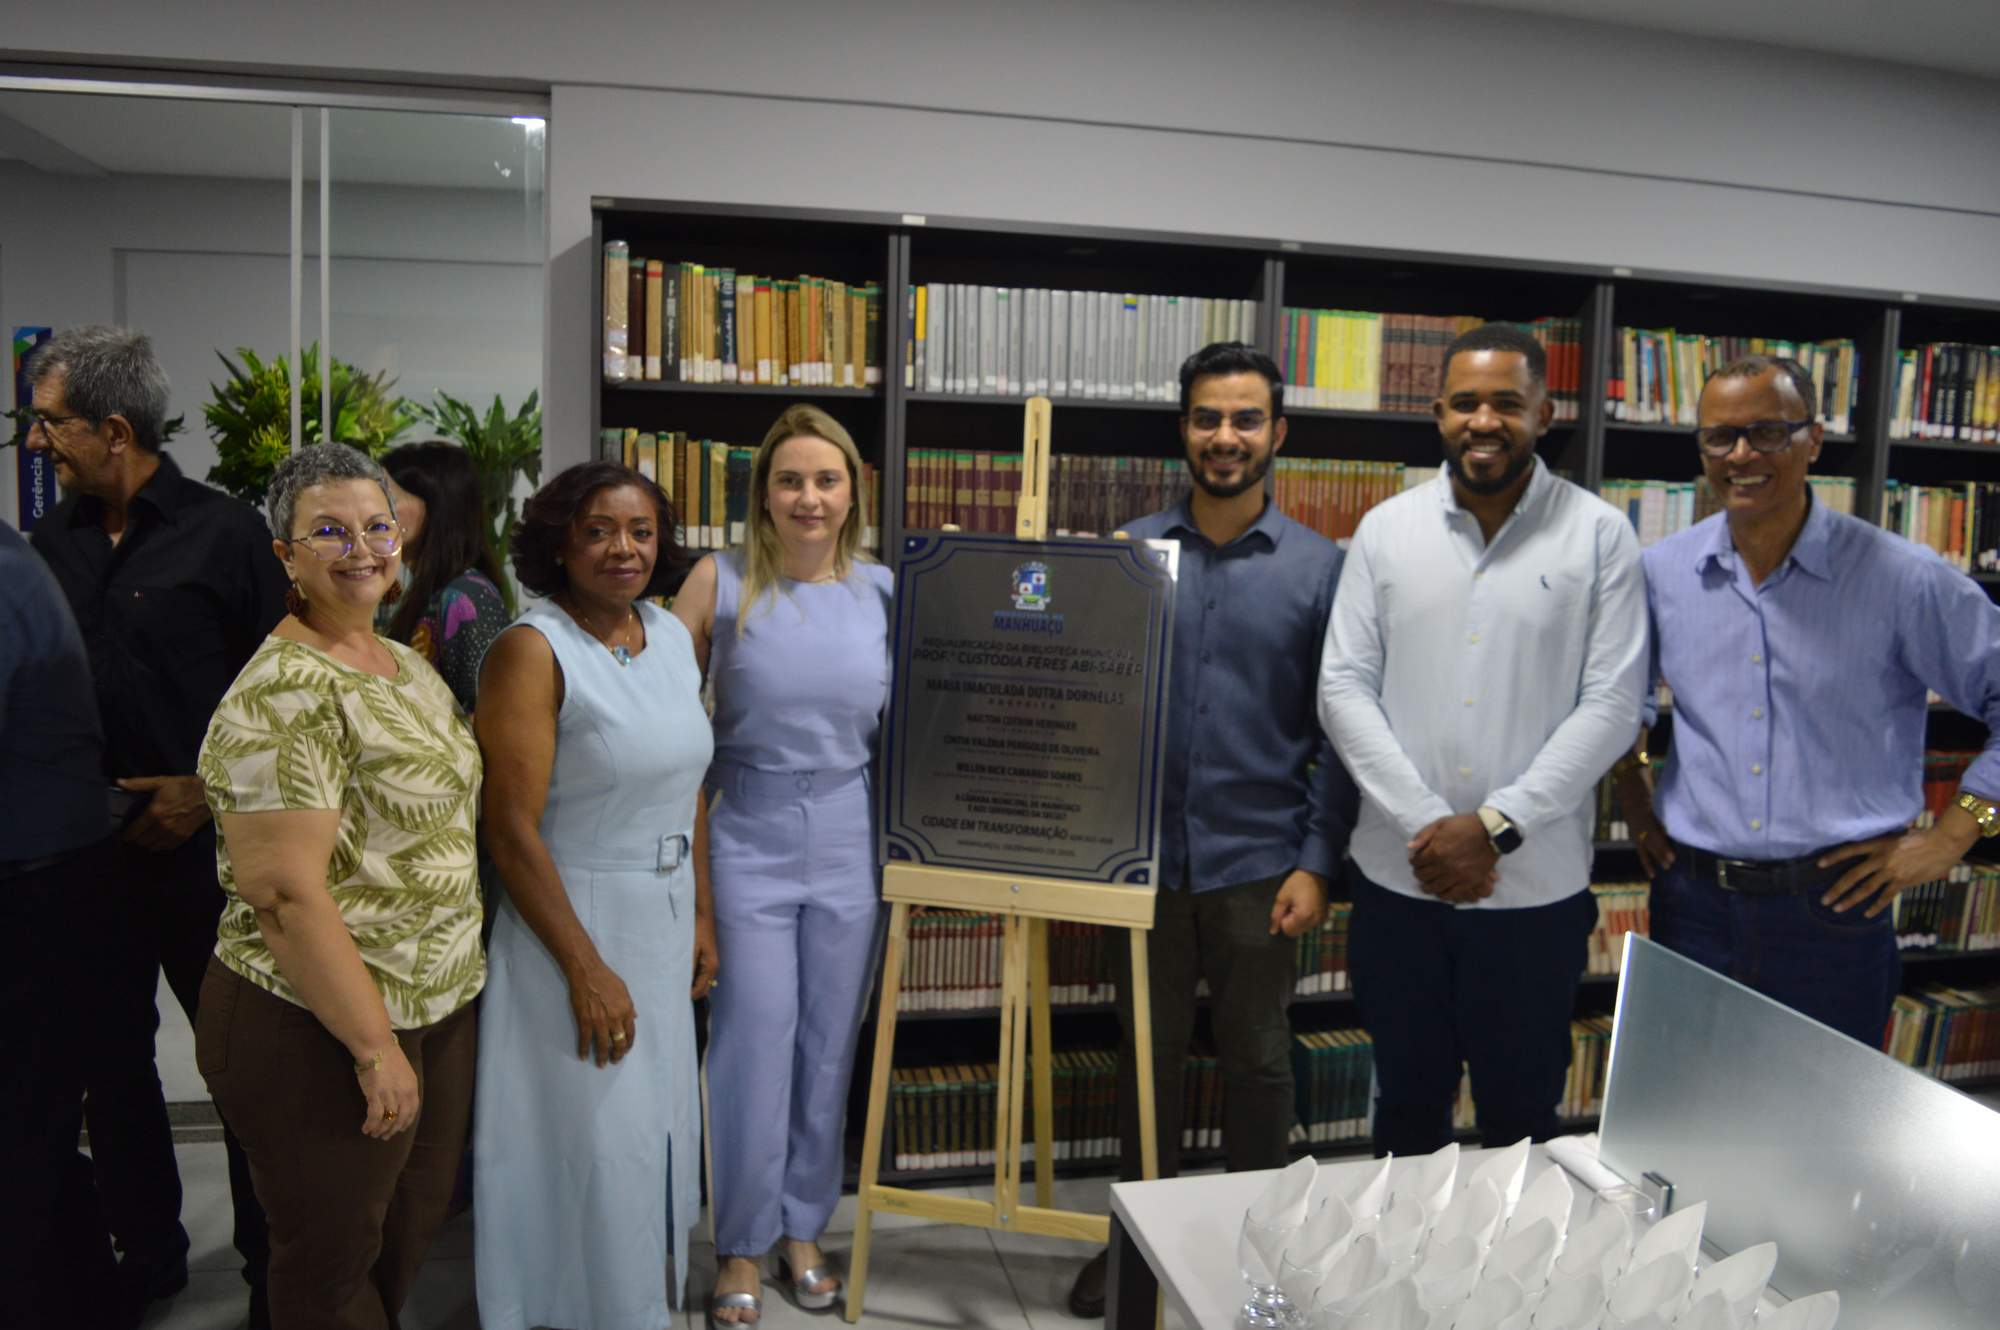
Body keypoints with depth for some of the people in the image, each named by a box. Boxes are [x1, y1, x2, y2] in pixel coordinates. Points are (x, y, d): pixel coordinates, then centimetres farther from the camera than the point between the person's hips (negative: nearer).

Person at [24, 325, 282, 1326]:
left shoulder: (225, 534, -8)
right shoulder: (52, 541, 7)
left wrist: (209, 793, -14)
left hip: (202, 849, -5)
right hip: (85, 850, 5)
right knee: (110, 1057, 14)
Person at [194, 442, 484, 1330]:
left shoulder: (407, 665, 7)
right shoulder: (284, 692, -20)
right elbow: (284, 892, -25)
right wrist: (375, 1047, -20)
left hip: (443, 1006, 8)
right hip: (319, 1031, -8)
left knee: (416, 1227, 22)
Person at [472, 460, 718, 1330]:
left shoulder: (671, 635, 3)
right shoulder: (533, 649, -17)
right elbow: (511, 828, -19)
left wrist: (700, 914, 10)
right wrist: (587, 969, -19)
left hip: (662, 922, 7)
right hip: (574, 922, -7)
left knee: (656, 1123, 20)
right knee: (593, 1139, 7)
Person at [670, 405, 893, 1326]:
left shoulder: (885, 591, 2)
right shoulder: (720, 582, -5)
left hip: (852, 846, 2)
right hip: (749, 843, -2)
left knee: (830, 1046, 12)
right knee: (755, 1045, 3)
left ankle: (803, 1229, 32)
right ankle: (741, 1246, 25)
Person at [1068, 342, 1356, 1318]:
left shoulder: (1318, 566, -2)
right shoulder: (1131, 550, 1)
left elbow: (1338, 730, -2)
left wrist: (1316, 862, -7)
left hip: (1258, 860, -1)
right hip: (1146, 851, 2)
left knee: (1256, 1059, 13)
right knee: (1147, 1052, 15)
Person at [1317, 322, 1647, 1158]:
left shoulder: (1599, 536, -2)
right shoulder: (1386, 530, 3)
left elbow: (1611, 705, -6)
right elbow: (1343, 689, -2)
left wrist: (1497, 825, -14)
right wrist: (1425, 825, -12)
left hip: (1538, 889, -1)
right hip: (1399, 878, 2)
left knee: (1522, 1116, 14)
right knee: (1406, 1105, 17)